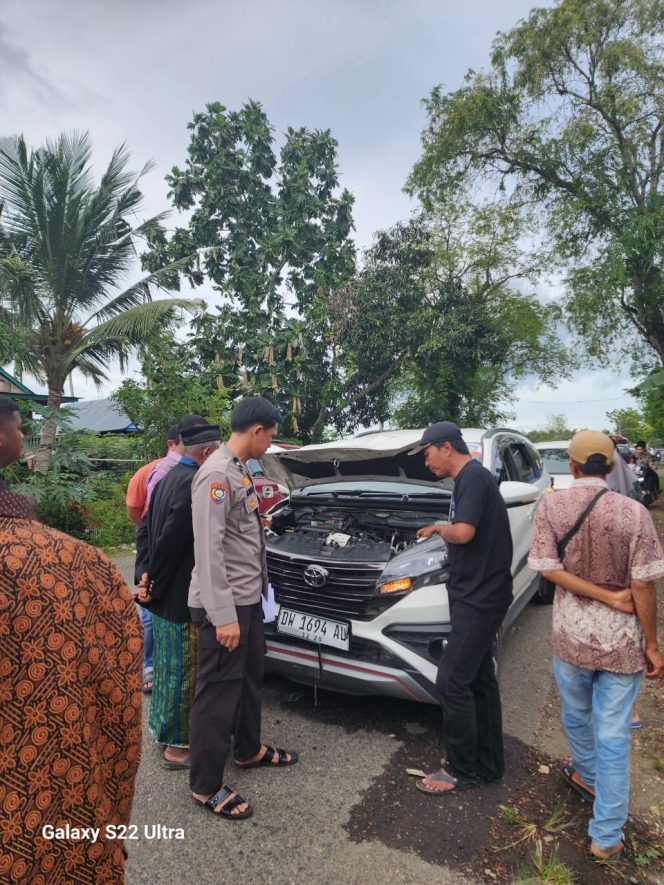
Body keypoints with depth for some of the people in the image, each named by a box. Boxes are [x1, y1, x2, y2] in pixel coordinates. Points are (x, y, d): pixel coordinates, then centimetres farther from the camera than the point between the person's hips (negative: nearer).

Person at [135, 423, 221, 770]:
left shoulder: (169, 477, 7)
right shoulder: (193, 484, -24)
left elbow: (151, 528, 11)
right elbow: (171, 540, -24)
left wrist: (151, 577, 8)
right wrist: (154, 583, -11)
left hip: (167, 593, 10)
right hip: (182, 597, -10)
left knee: (170, 664, 23)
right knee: (182, 669, 6)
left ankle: (166, 729, 41)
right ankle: (177, 746, 23)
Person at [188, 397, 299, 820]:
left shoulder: (240, 470, 10)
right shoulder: (217, 474, -21)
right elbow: (209, 549, -24)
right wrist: (223, 615, -24)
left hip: (248, 597, 10)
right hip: (225, 605, -10)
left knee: (251, 677, 23)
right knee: (219, 690, 5)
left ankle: (249, 750, 44)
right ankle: (206, 786, 23)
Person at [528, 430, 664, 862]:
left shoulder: (551, 506, -10)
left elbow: (549, 568, -13)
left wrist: (608, 598, -9)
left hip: (571, 631, 1)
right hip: (621, 637, -1)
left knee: (577, 713, 26)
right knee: (613, 734, 11)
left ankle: (588, 776, 52)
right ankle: (607, 837, 23)